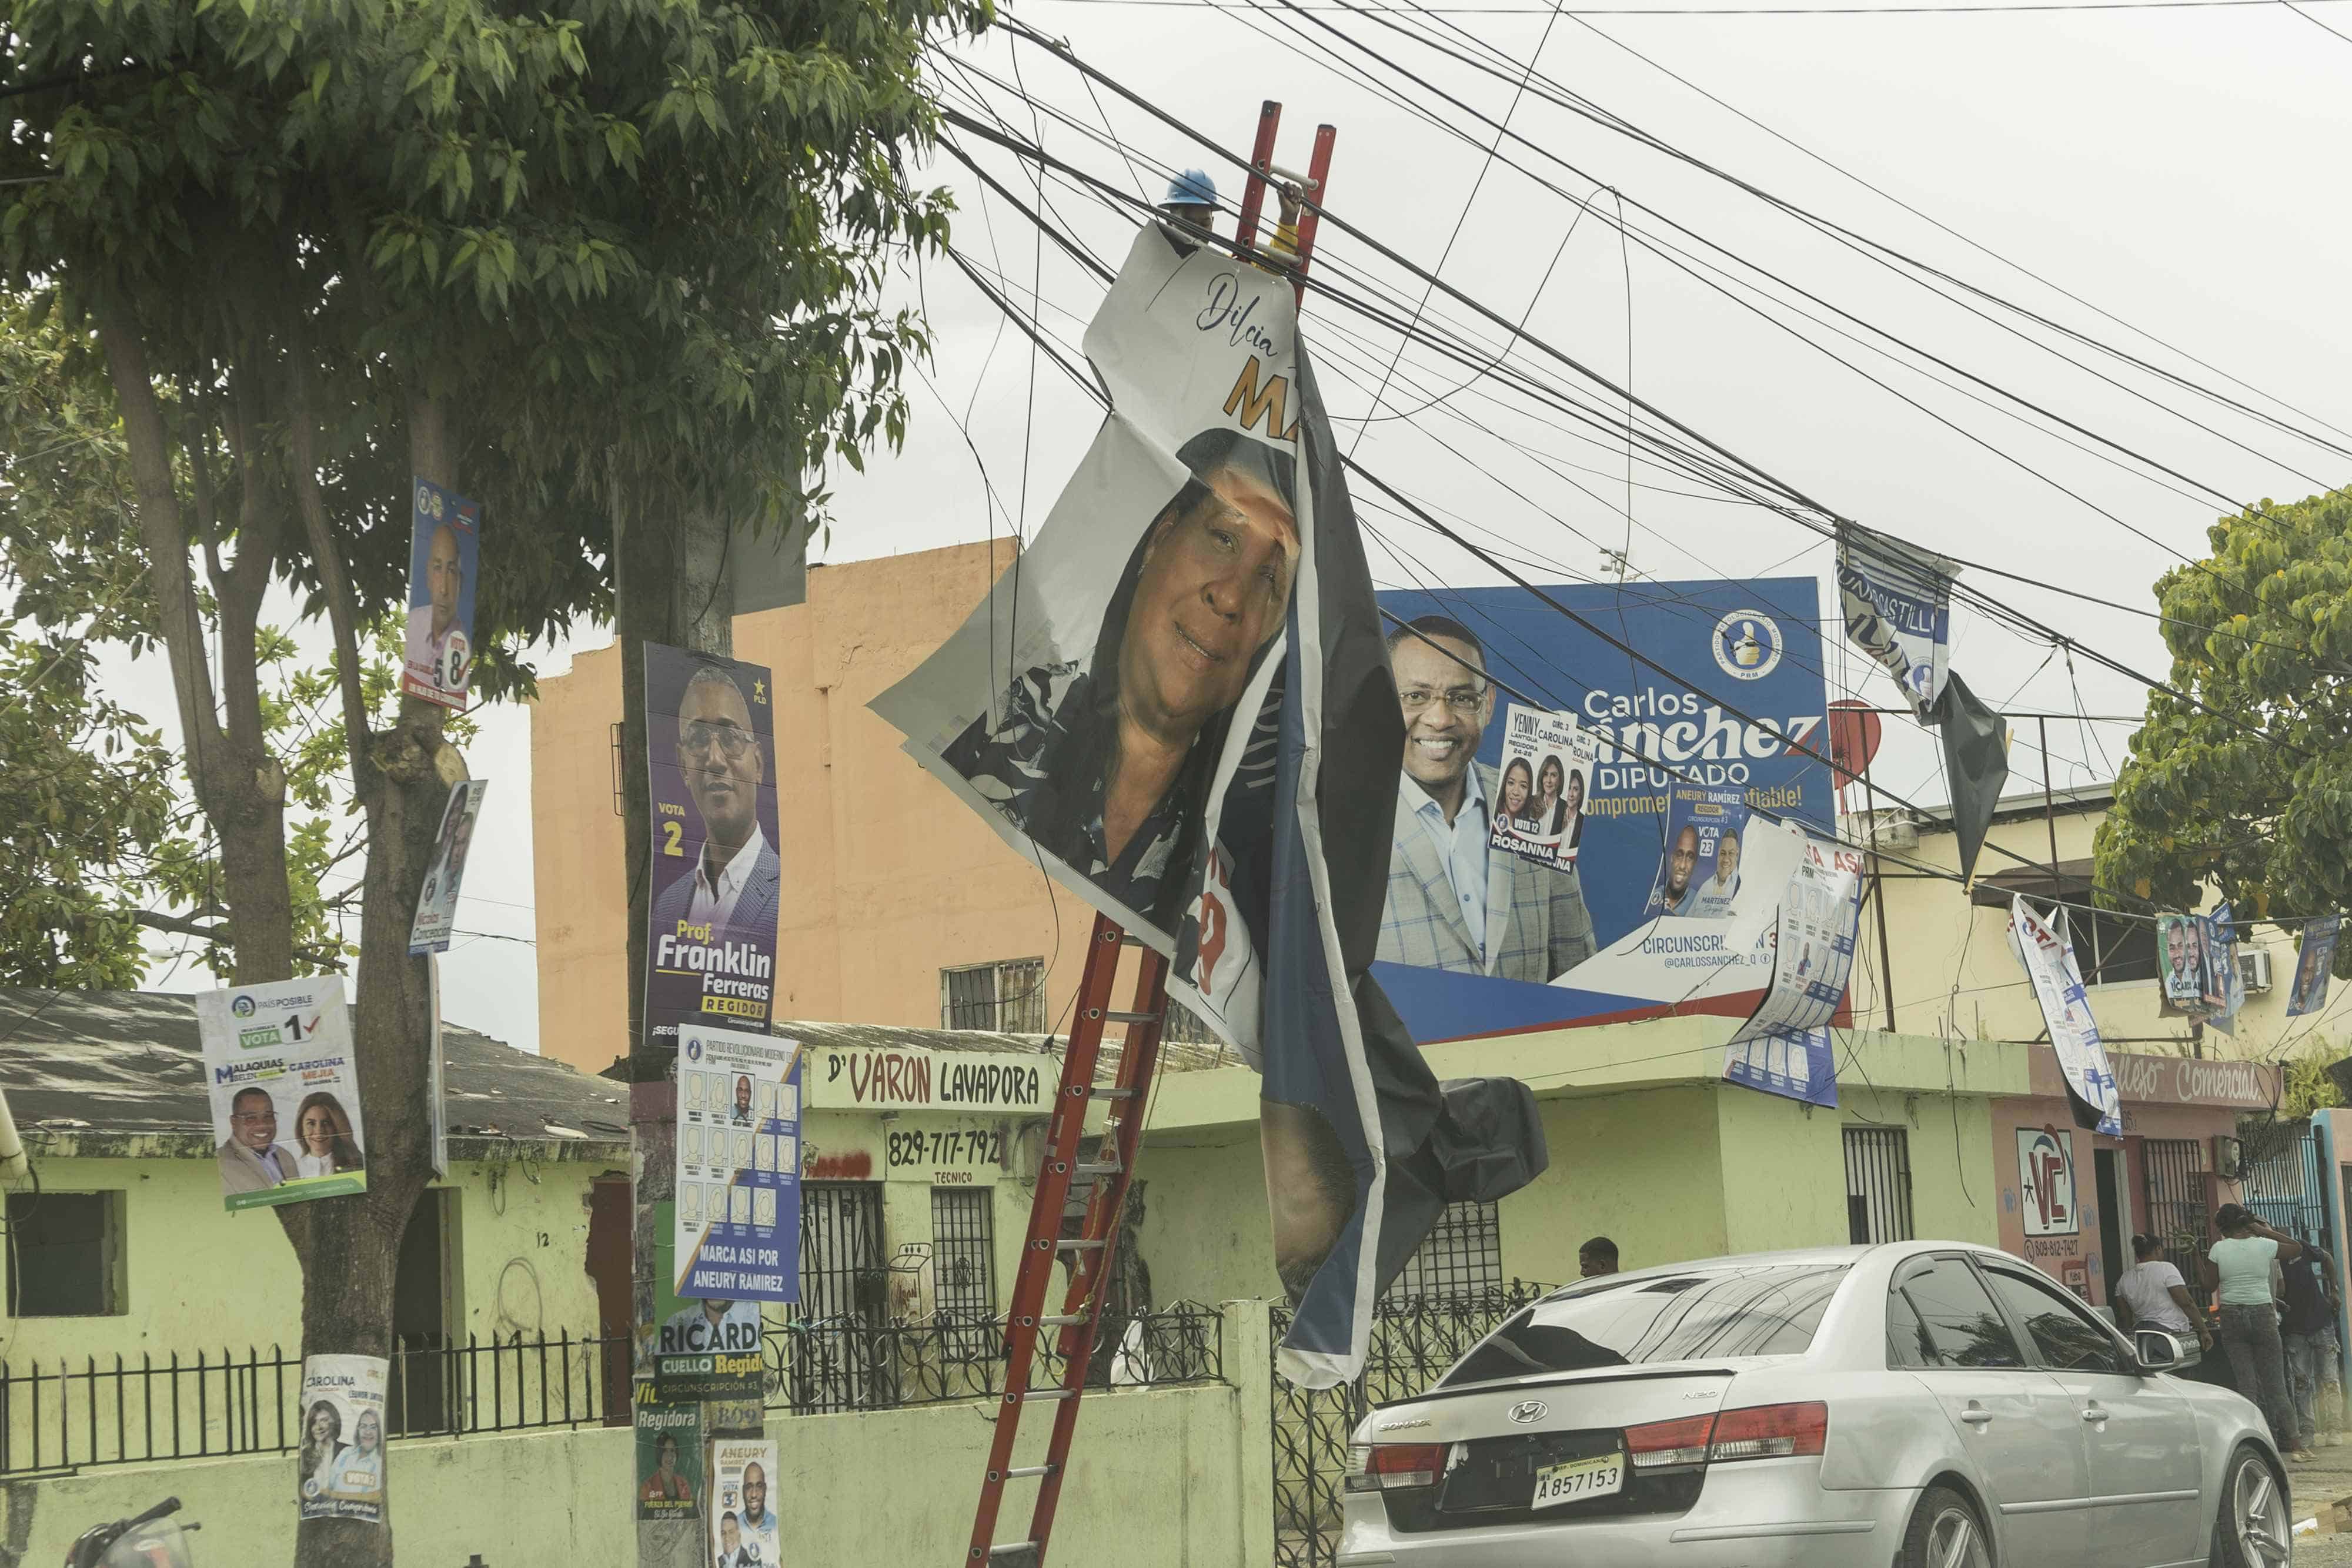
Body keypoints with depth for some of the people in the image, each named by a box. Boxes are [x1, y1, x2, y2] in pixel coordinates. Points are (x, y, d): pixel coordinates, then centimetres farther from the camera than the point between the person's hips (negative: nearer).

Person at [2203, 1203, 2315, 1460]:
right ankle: (2295, 1444, 7)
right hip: (2263, 1314, 0)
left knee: (2246, 1384, 2)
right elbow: (2297, 1248, 15)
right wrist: (2265, 1231, 15)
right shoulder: (2264, 1246, -2)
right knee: (2275, 1384, 6)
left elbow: (2210, 1284, 3)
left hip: (2232, 1317, 0)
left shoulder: (2219, 1249, -4)